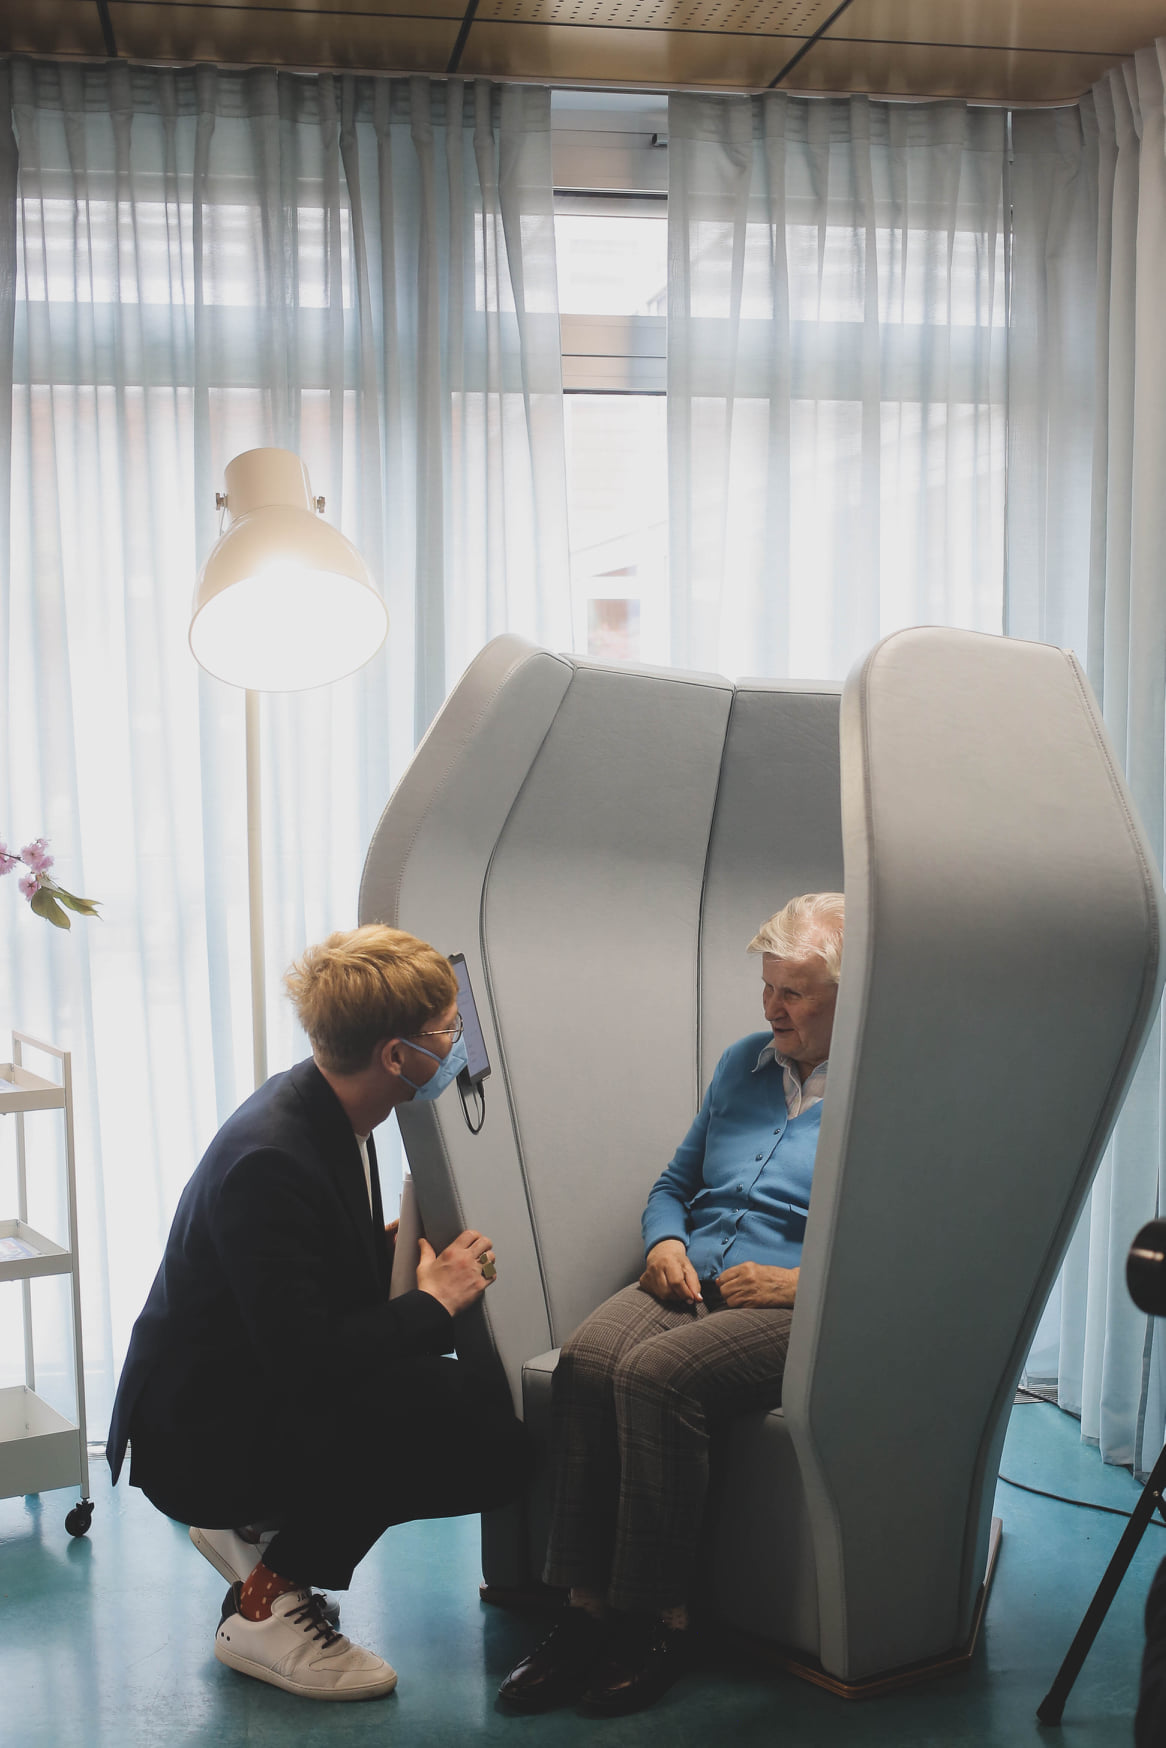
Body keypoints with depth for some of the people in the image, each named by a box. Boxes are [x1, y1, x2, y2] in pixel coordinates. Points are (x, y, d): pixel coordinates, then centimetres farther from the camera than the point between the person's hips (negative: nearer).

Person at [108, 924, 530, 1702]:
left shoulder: (327, 1109, 1)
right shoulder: (269, 1162, -29)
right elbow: (305, 1359, -30)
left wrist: (398, 1244, 0)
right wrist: (434, 1301, -17)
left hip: (262, 1393, 10)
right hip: (198, 1439, -10)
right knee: (491, 1446, -24)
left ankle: (261, 1530, 12)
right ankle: (267, 1609, -6)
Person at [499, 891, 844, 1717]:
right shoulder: (744, 1063, 19)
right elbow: (675, 1183, 27)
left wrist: (805, 1282, -16)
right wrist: (666, 1241, 6)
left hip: (797, 1311, -6)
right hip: (690, 1283, 6)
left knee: (655, 1373, -32)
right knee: (586, 1359, -25)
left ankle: (660, 1624, -19)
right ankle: (587, 1611, -20)